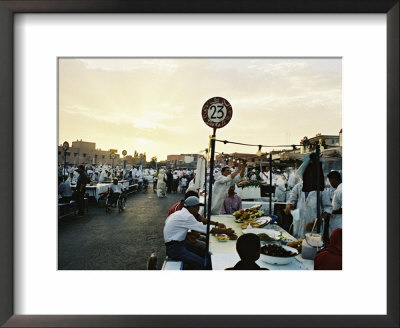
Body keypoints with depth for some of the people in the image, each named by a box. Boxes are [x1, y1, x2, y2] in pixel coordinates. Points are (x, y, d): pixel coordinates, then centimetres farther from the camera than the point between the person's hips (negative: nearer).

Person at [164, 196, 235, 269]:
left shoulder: (181, 213, 8)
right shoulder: (187, 216, -23)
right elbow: (206, 229, -21)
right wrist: (225, 231, -12)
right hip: (173, 248, -10)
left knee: (203, 250, 7)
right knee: (200, 262, -19)